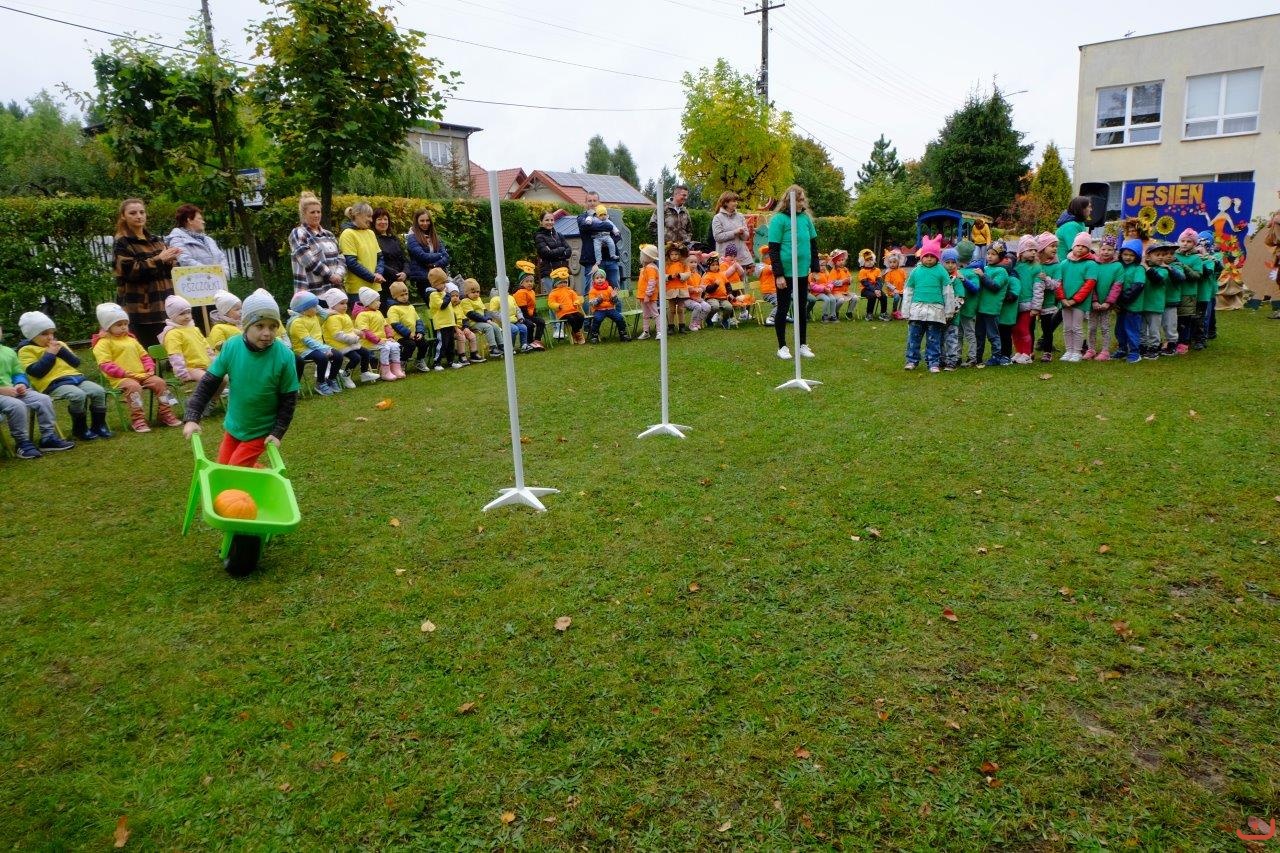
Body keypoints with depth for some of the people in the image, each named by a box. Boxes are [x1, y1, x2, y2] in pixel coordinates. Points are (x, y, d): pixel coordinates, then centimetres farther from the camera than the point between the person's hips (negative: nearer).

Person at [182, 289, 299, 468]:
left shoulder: (284, 356, -22)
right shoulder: (231, 347, -15)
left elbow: (289, 399, -12)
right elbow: (208, 384, -6)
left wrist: (278, 432, -15)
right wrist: (192, 418, -12)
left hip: (261, 431, -4)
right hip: (233, 425, 4)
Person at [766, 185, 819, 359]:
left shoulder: (806, 218, 6)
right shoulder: (779, 219, -10)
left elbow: (813, 245, 14)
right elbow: (773, 249, -12)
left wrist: (815, 268, 9)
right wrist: (778, 275, -16)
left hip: (802, 272, 5)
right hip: (786, 273, -5)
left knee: (802, 308, 12)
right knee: (783, 308, 4)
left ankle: (803, 345, 22)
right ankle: (782, 347, 14)